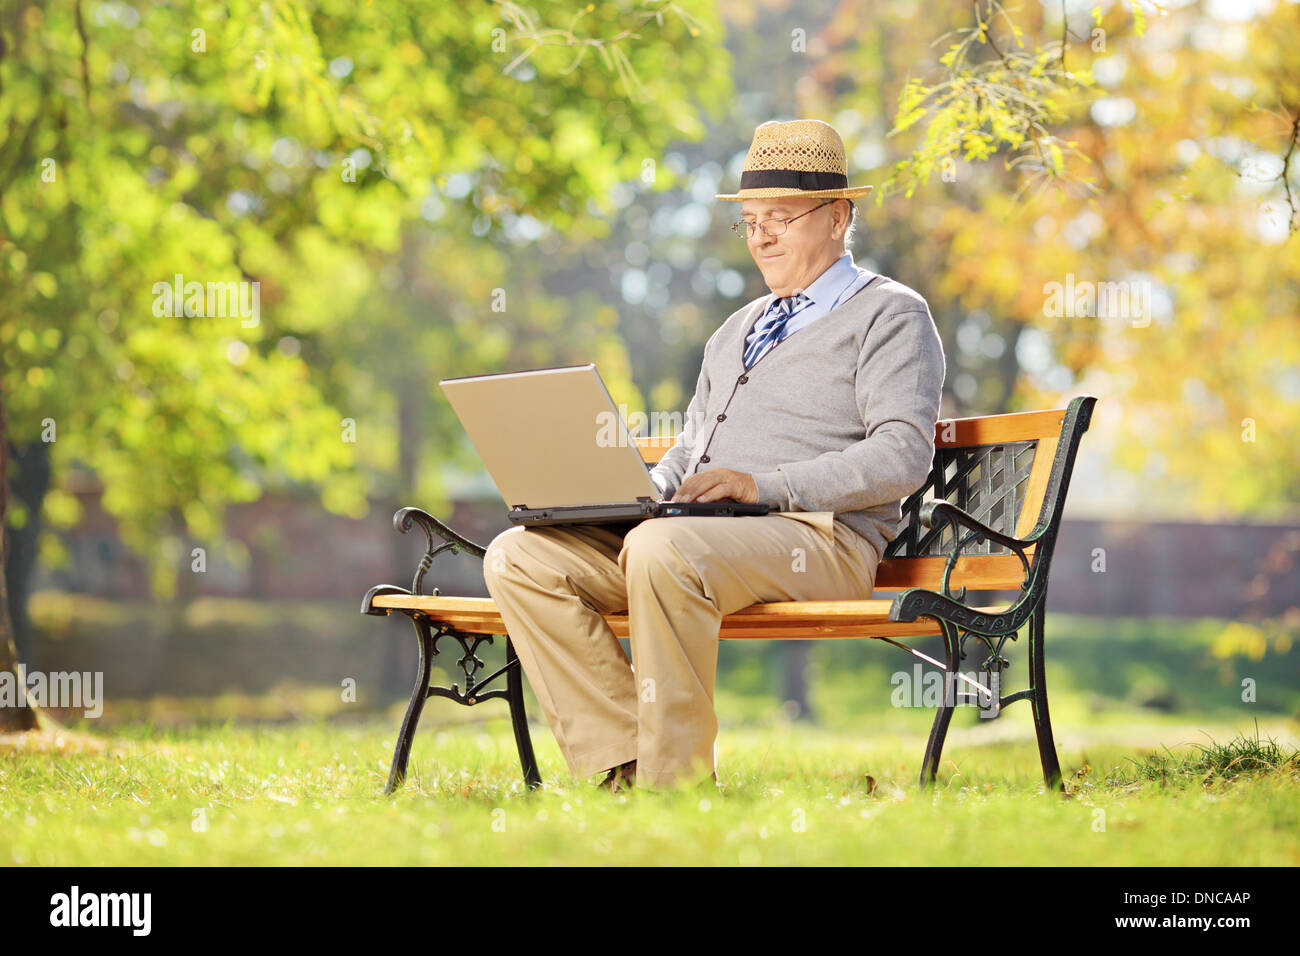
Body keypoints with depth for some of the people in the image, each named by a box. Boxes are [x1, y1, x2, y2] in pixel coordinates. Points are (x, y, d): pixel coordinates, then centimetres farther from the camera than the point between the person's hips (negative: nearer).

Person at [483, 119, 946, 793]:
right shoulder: (737, 330, 31)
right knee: (518, 556, -12)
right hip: (694, 532, 8)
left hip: (816, 536, -8)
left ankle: (674, 782, -29)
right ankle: (620, 767, -17)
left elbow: (903, 456, -9)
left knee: (662, 548, -38)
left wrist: (765, 485, -18)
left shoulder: (889, 314, 6)